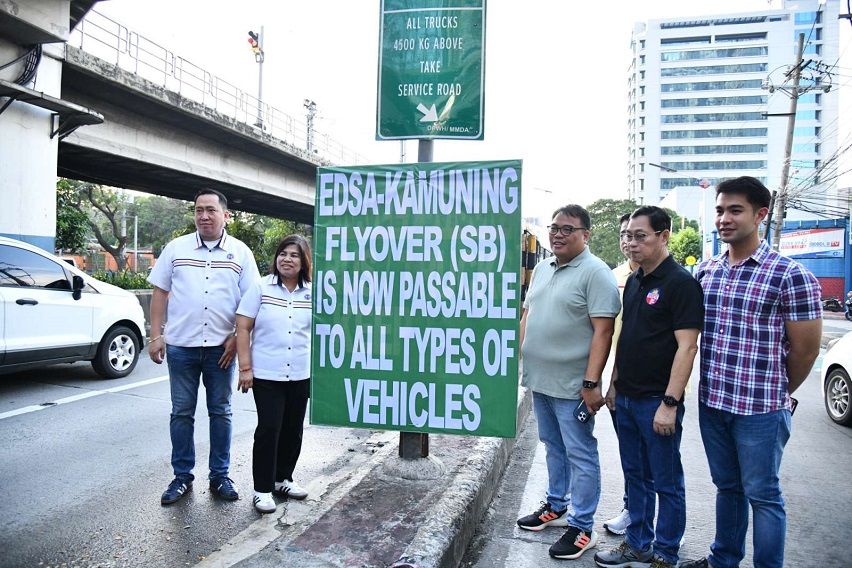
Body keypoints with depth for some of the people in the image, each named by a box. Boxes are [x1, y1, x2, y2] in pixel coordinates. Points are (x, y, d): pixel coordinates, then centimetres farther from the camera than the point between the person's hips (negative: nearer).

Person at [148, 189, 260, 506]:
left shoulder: (240, 253, 1)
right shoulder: (176, 248, 4)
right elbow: (160, 293, 6)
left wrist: (238, 338, -7)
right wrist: (156, 335, 0)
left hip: (221, 347, 0)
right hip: (181, 345, 1)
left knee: (220, 412, 9)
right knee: (182, 412, 9)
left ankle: (220, 476, 22)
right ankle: (182, 476, 24)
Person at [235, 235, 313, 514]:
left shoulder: (312, 293, 3)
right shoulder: (261, 288, -3)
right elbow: (243, 328, -4)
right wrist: (245, 368, -9)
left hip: (301, 375, 3)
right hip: (267, 374, -3)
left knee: (293, 429, 13)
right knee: (268, 429, -2)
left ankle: (283, 478, 31)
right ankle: (263, 489, 13)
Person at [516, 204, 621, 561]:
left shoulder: (595, 273, -12)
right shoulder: (541, 268, 11)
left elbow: (602, 331, -17)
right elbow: (527, 316, 17)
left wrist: (591, 383, -21)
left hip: (572, 385, -7)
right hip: (540, 380, 7)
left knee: (580, 455, 5)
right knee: (554, 448, 21)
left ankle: (582, 527, 18)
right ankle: (556, 508, 37)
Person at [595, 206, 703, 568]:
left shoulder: (681, 283, -13)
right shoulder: (633, 282, 11)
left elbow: (687, 346, -18)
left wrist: (670, 403, -20)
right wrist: (614, 384, 15)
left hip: (657, 402, -8)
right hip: (626, 399, 8)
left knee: (666, 482, 8)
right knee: (635, 476, 18)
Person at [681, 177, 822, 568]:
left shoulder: (789, 275, -11)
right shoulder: (705, 270, 5)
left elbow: (806, 348, -7)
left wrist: (777, 393, 5)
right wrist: (714, 388, 12)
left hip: (760, 409, -5)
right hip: (711, 403, 5)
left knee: (762, 495, 9)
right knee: (727, 487, 20)